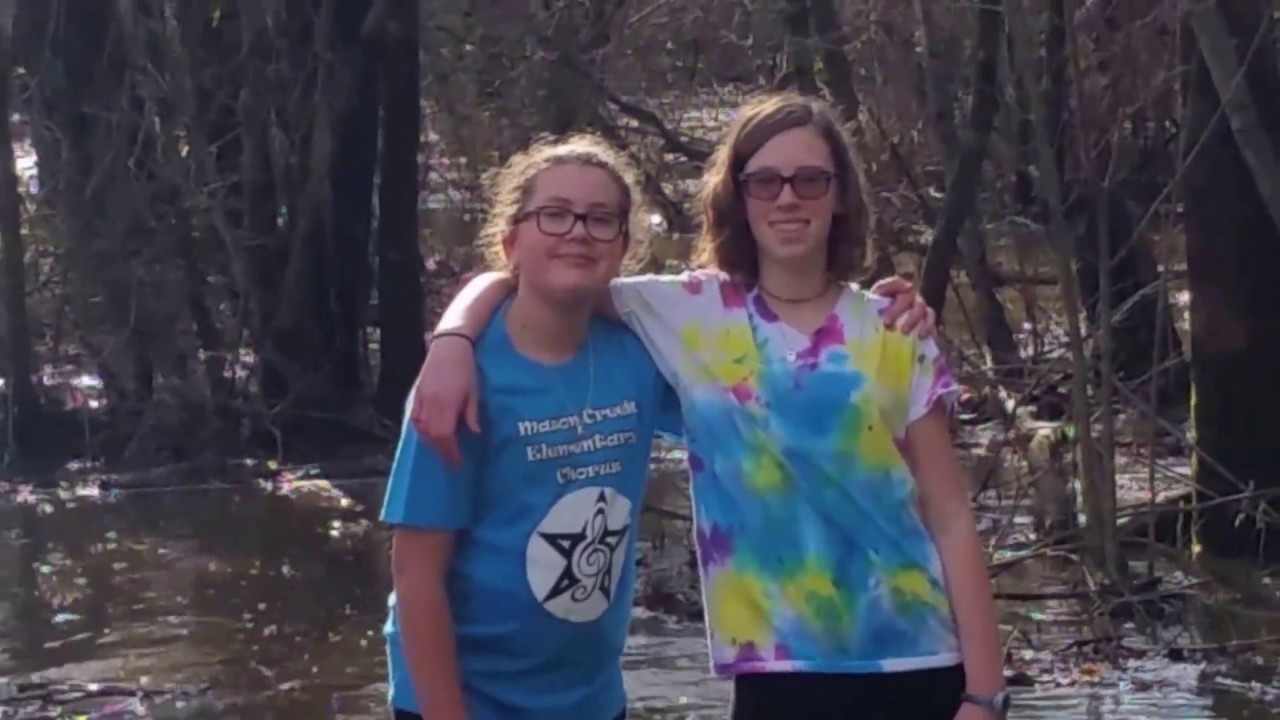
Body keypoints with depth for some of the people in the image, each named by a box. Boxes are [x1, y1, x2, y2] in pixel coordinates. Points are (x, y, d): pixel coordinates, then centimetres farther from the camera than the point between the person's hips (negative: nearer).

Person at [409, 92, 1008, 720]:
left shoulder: (893, 338, 4)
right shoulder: (690, 315, 3)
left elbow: (951, 520, 3)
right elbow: (514, 282, 7)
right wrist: (452, 344, -15)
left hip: (917, 669, 0)